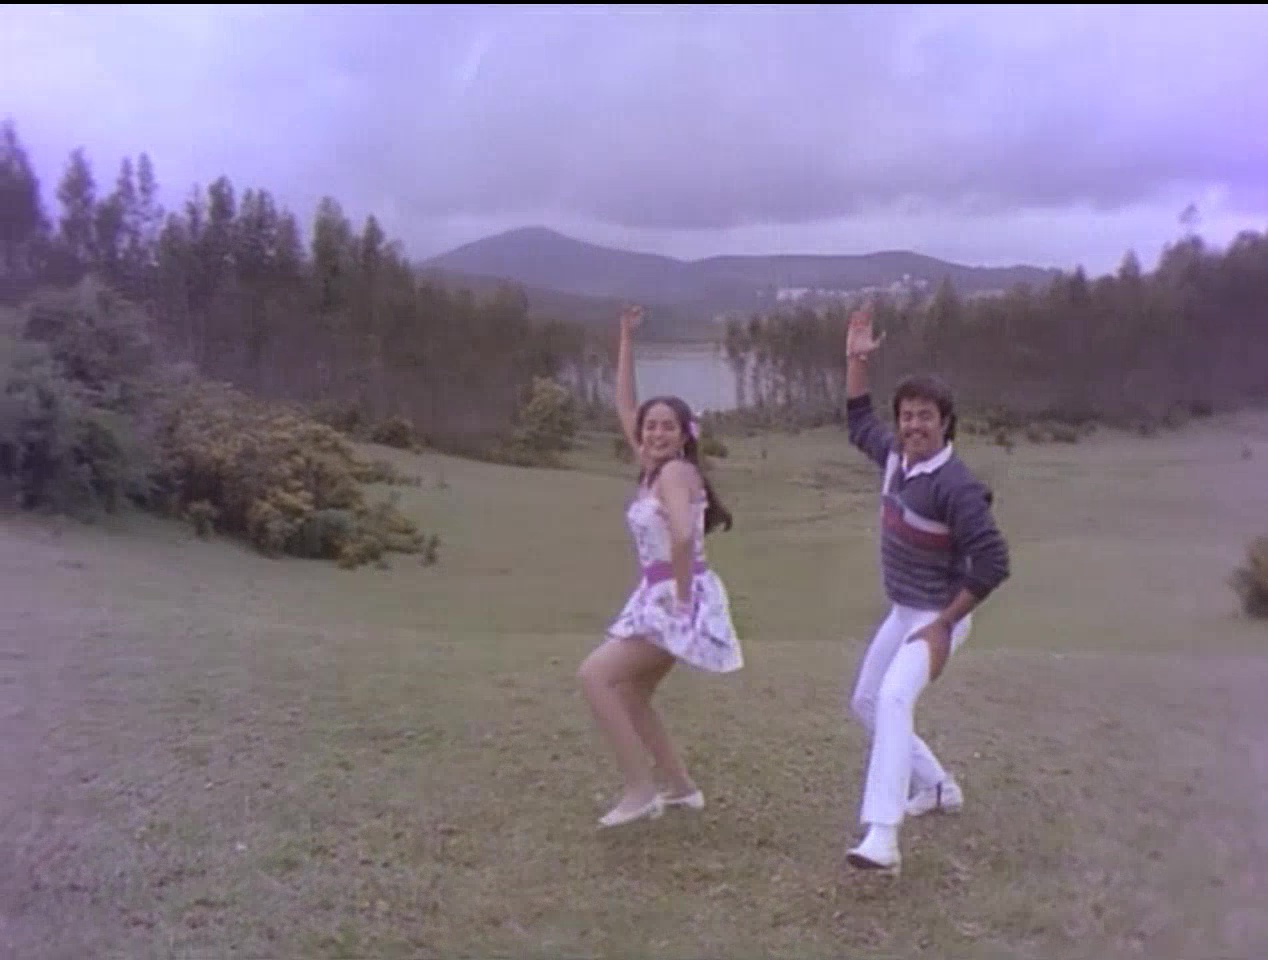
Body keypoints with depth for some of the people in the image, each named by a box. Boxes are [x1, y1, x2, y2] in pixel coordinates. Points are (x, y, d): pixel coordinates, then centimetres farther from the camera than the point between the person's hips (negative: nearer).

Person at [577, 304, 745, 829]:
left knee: (595, 676, -13)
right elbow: (624, 406, 16)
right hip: (657, 597, 9)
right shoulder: (651, 468, 10)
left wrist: (681, 592, -20)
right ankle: (681, 787, 27)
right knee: (630, 696, 17)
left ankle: (641, 790, -7)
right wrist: (626, 340, 16)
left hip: (677, 599, -9)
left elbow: (682, 535, -31)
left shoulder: (676, 471, -14)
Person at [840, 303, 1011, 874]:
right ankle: (939, 788, 35)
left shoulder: (956, 486, -26)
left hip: (938, 616, -9)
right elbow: (858, 424, 17)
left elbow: (993, 562, -26)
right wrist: (856, 360, 7)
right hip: (901, 612, 9)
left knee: (893, 702, -29)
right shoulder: (895, 457, -2)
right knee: (865, 704, 18)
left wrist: (944, 625, -23)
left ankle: (882, 841, -35)